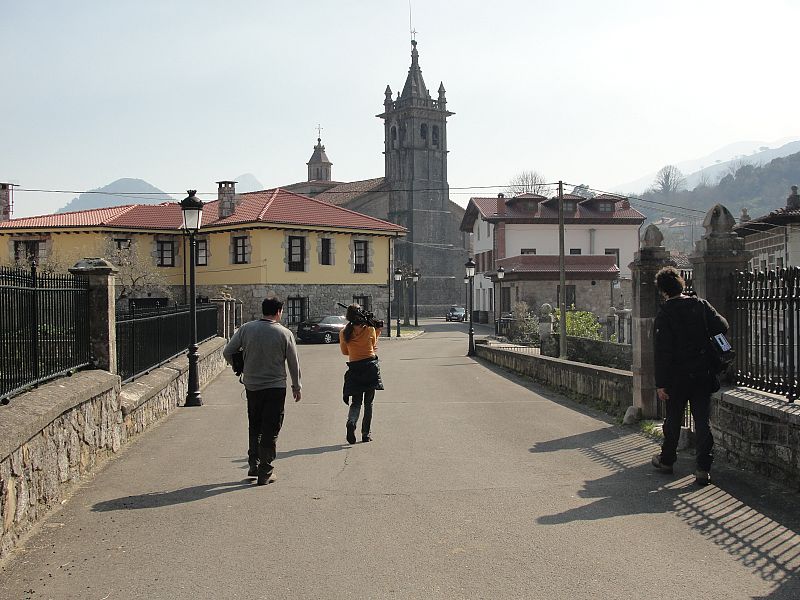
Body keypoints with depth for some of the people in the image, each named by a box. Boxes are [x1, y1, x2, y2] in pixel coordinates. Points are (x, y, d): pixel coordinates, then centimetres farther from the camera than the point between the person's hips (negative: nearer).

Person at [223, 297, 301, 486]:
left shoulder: (246, 329, -3)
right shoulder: (285, 333, -8)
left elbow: (227, 352, 0)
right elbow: (294, 363, -1)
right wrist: (296, 387, 12)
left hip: (251, 385, 3)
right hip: (275, 387, -3)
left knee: (254, 427, 20)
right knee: (270, 431, 4)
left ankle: (253, 465, 23)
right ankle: (265, 472, 6)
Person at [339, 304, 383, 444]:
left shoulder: (344, 333, -2)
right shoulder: (370, 330, -6)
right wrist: (377, 331, 19)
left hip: (354, 368, 1)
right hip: (371, 367, -1)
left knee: (356, 401, 10)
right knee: (368, 402, 10)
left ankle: (351, 422, -20)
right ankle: (366, 434, 12)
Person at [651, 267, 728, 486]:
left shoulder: (665, 313, -11)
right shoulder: (701, 305, -2)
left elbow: (662, 351, -13)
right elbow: (722, 326, -8)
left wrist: (660, 383, -11)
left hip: (677, 377, -2)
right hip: (703, 374, 2)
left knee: (673, 419, 14)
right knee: (702, 421, 5)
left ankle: (667, 460, 30)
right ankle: (703, 469, 2)